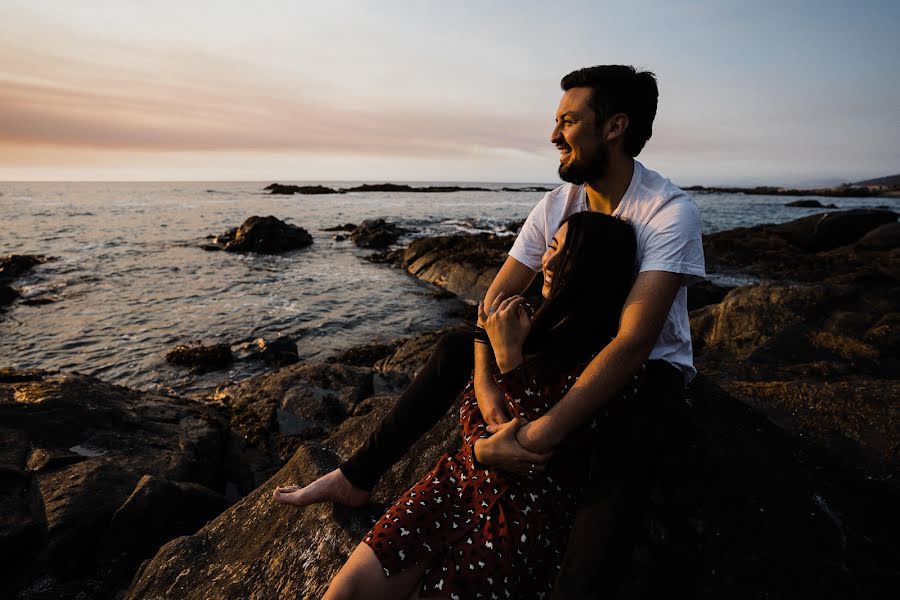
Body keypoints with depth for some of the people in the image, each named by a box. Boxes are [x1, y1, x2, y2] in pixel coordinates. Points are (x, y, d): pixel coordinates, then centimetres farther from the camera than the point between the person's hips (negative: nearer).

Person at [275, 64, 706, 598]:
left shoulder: (671, 213, -24)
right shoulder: (558, 203, -7)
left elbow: (632, 343, -35)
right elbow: (499, 295, -9)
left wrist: (538, 437, -41)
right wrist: (485, 381, -27)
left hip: (652, 365, -4)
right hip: (573, 345, 5)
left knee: (623, 448, -39)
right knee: (457, 346, -8)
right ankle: (358, 479, -2)